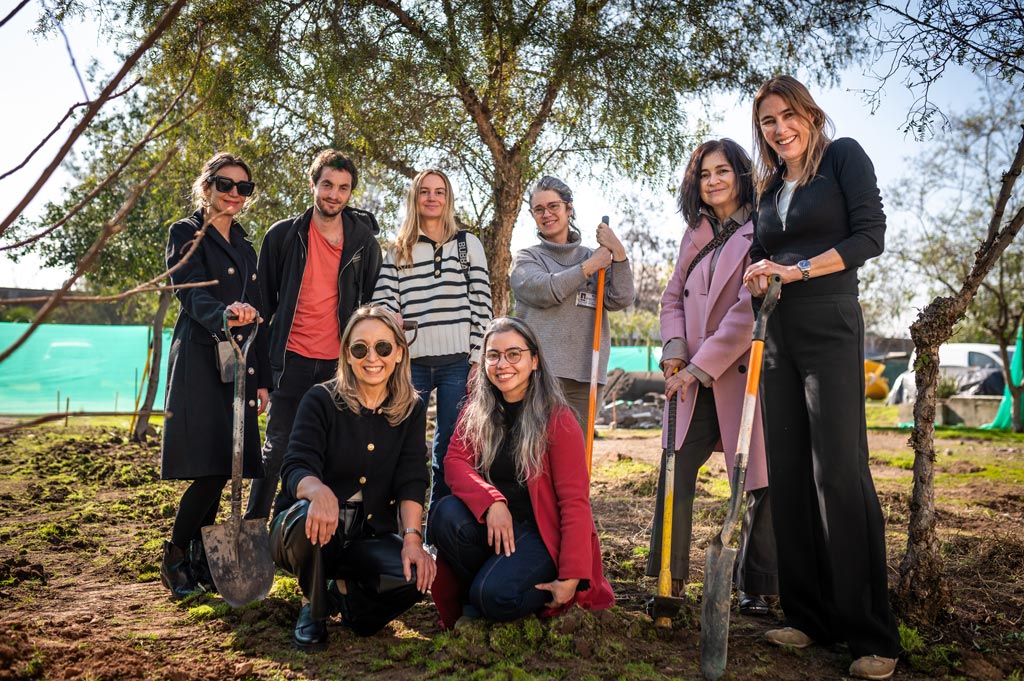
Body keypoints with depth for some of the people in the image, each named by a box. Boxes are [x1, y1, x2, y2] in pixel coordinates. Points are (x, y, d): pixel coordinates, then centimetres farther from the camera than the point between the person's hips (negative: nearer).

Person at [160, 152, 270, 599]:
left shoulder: (244, 245, 19)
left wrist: (262, 378, 15)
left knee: (223, 468, 5)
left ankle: (200, 561, 16)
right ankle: (173, 559, 6)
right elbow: (191, 293, -16)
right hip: (200, 361, -6)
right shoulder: (186, 234, 1)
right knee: (212, 466, -12)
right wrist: (223, 314, -38)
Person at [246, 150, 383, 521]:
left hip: (340, 364, 1)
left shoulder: (364, 242, 4)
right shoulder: (283, 235, 2)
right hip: (292, 361, -1)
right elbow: (264, 300, 7)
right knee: (276, 451, 4)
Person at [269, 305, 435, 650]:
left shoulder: (412, 410, 1)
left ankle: (343, 592, 8)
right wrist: (318, 491, -42)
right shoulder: (321, 399, -8)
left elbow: (411, 481, -7)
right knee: (306, 518, -37)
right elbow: (295, 468, -18)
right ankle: (313, 607, -4)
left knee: (416, 576, -26)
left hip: (371, 537, 2)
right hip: (316, 533, -2)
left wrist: (412, 538, -23)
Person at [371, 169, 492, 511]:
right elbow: (384, 302, 4)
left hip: (457, 360, -1)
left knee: (449, 445, 3)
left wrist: (478, 359, -3)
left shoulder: (468, 245, 9)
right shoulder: (397, 251, 14)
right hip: (411, 360, 1)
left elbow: (482, 303, 4)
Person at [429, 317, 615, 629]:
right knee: (447, 513, -26)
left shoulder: (558, 419, -12)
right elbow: (455, 462, -7)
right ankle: (472, 602, -1)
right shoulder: (477, 406, 2)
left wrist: (571, 579, -19)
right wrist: (492, 503, -27)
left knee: (495, 596, -29)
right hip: (492, 522, 5)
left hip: (542, 531, -4)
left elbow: (575, 502, -14)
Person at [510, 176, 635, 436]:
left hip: (586, 375, 3)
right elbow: (542, 290, -12)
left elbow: (621, 299, 2)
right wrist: (589, 267, -4)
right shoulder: (526, 258, 10)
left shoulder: (593, 256, 16)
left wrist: (618, 253, -9)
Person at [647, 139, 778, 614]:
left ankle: (755, 588, 18)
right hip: (694, 379, 5)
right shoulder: (696, 235, 15)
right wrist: (674, 350, -3)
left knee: (761, 483, 2)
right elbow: (673, 297, 16)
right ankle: (671, 582, 7)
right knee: (675, 473, -2)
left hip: (746, 374, -5)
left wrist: (700, 365, -14)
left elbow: (751, 309, -13)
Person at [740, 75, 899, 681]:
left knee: (840, 472, -10)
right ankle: (810, 616, 12)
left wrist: (797, 270, -15)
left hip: (829, 330, -6)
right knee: (788, 473, 3)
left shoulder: (844, 156, 3)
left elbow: (871, 235, -7)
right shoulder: (769, 188, 20)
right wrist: (759, 277, -2)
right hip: (777, 336, 6)